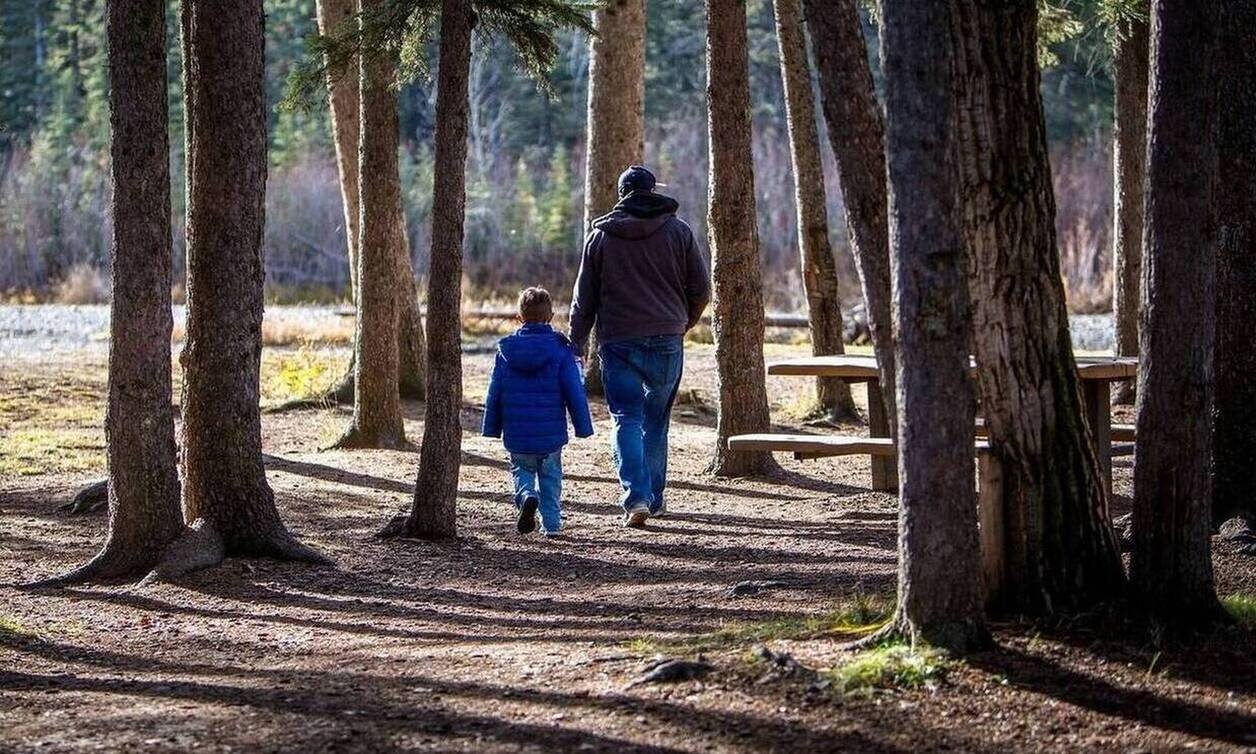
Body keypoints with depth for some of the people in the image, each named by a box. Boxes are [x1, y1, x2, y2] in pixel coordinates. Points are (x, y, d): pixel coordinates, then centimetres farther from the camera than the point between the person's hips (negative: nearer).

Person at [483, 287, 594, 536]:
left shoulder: (506, 349, -1)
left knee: (521, 470, 17)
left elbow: (495, 393, 4)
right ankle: (551, 522, 12)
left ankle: (526, 496, -13)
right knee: (550, 476, 16)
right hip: (551, 432, -1)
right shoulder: (560, 349, -6)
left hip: (516, 434, 1)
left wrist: (492, 428, 13)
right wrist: (583, 426, 4)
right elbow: (575, 392, -5)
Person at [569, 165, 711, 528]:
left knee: (627, 420, -2)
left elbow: (584, 297, 6)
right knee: (656, 419, 14)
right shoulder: (677, 230, 3)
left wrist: (577, 343, 14)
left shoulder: (601, 235, 4)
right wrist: (683, 323, 23)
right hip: (667, 341, 1)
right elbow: (700, 288, 6)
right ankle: (654, 497, 18)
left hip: (618, 340, -1)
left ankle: (636, 497, -18)